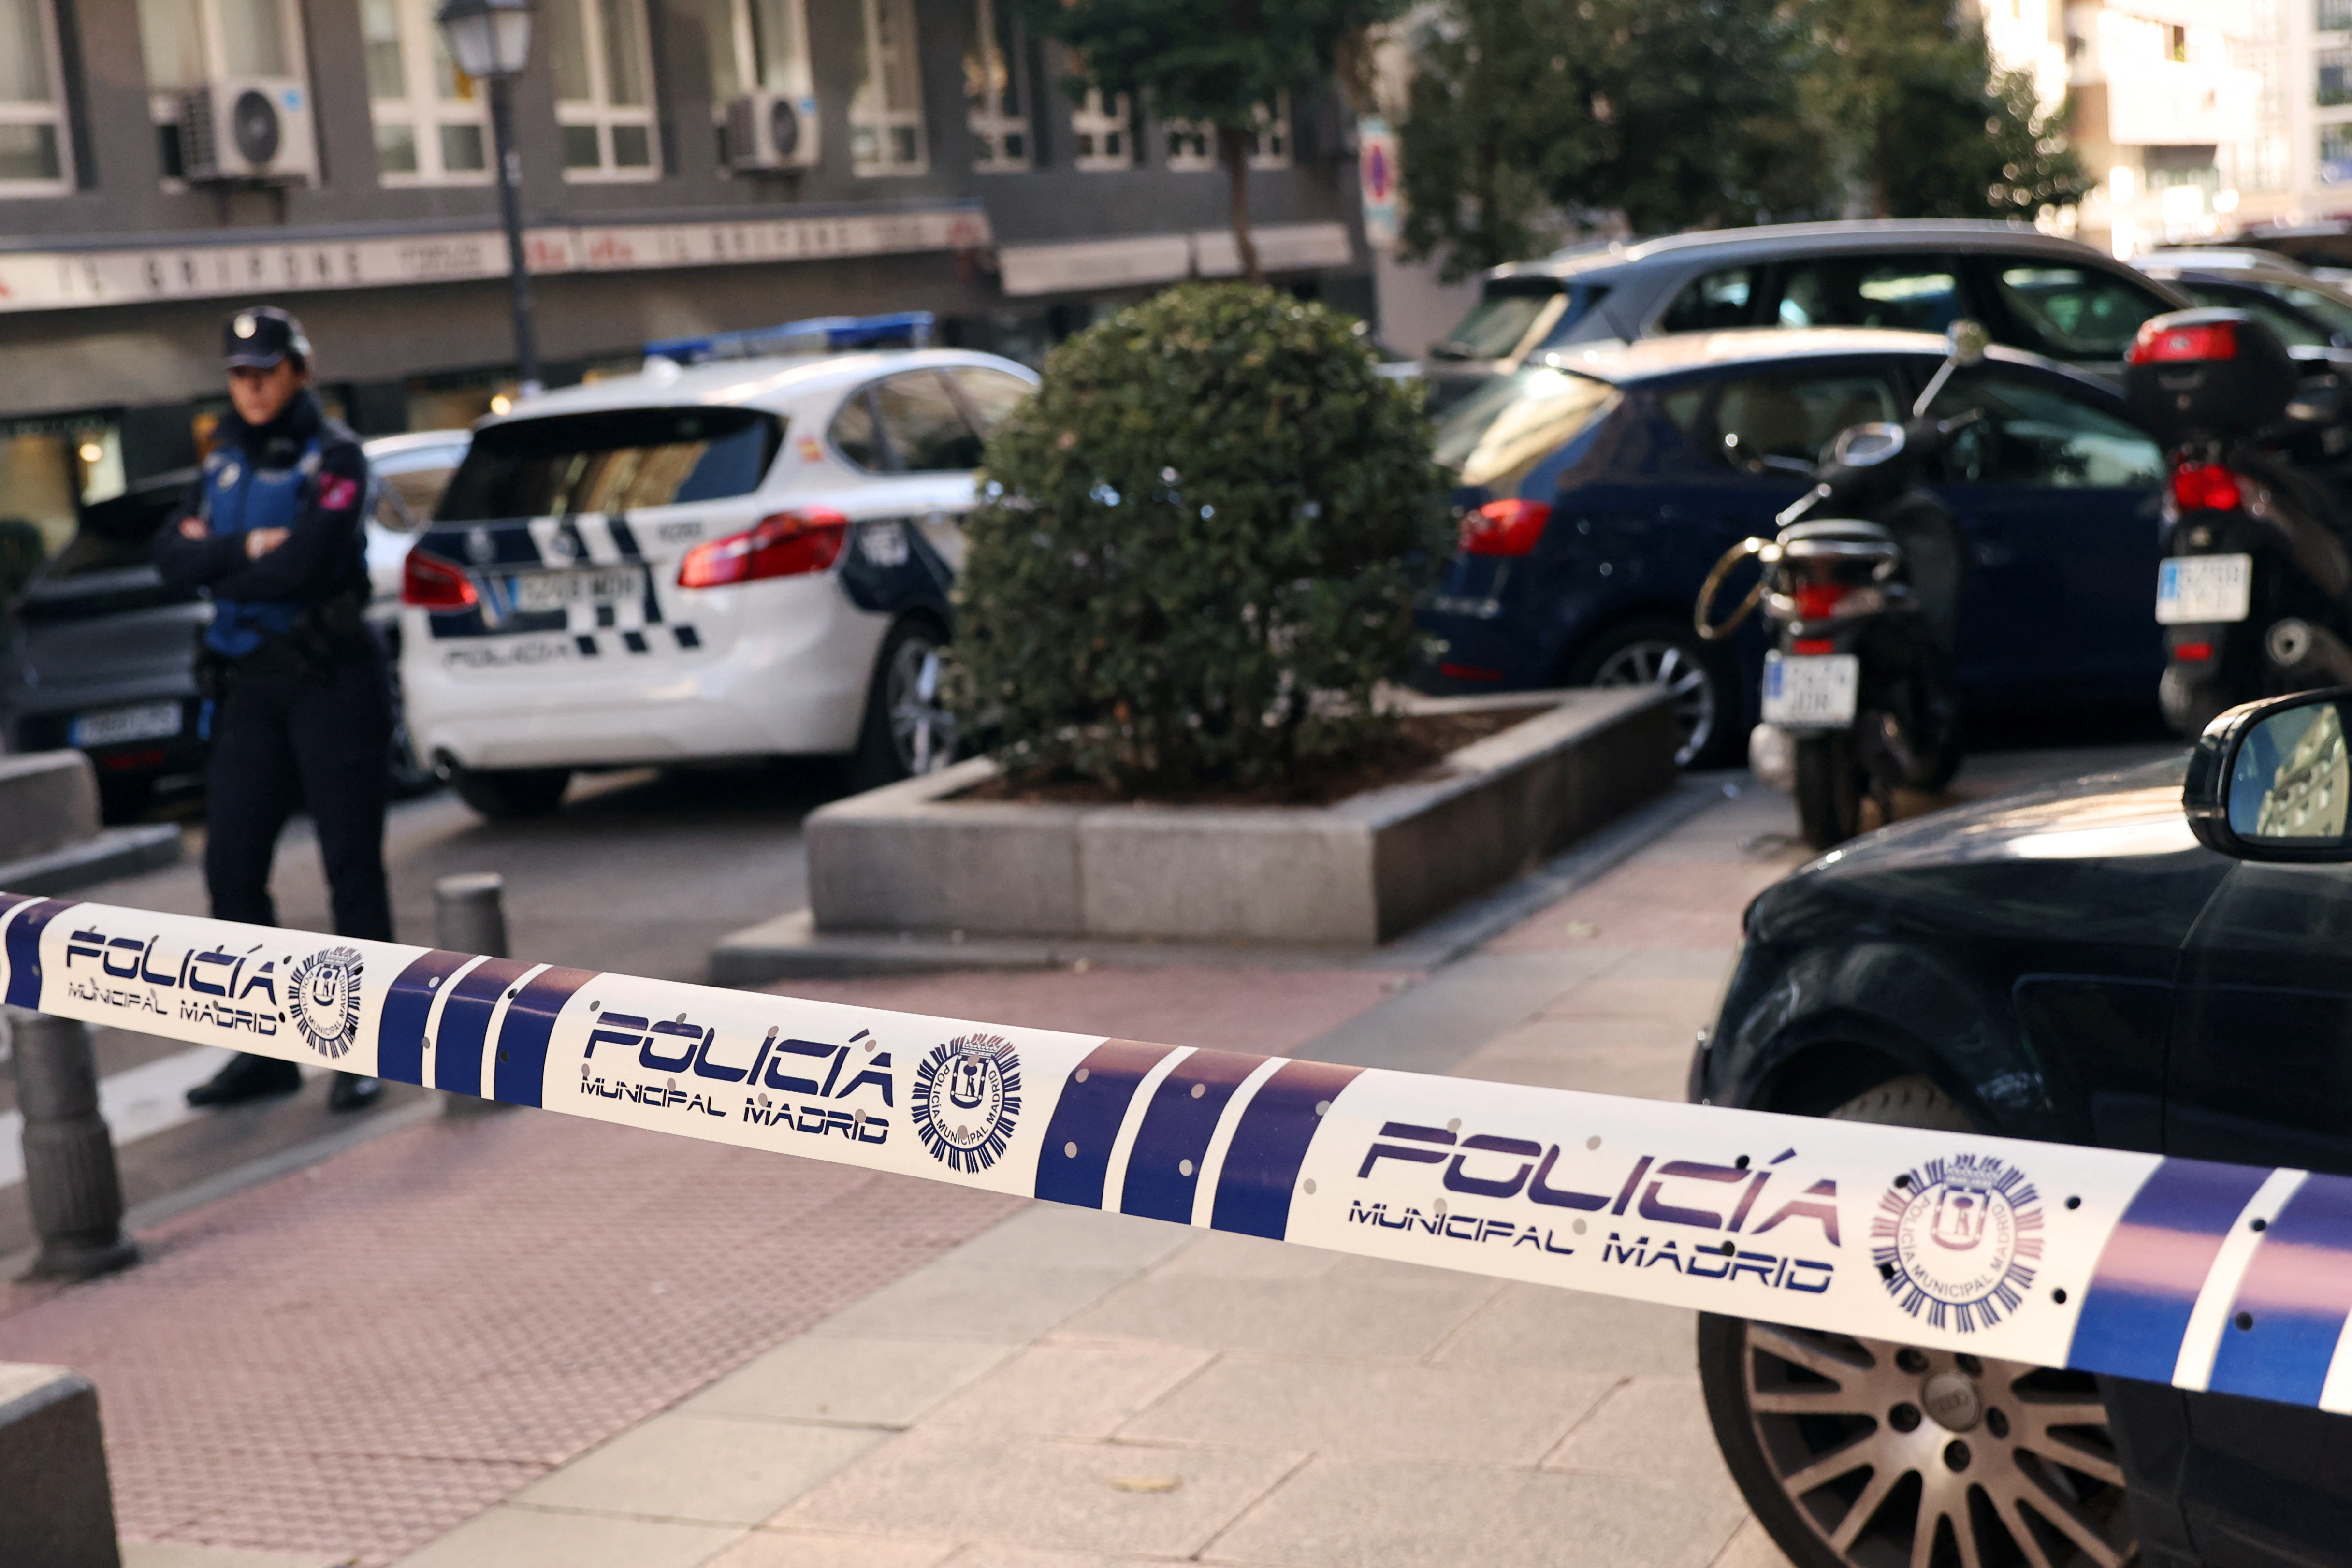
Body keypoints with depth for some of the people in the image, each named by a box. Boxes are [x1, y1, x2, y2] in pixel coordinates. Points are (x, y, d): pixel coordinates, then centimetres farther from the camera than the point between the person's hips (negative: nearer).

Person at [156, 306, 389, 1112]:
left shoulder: (332, 456, -5)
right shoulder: (224, 463, 14)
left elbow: (302, 567, -18)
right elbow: (172, 555, 2)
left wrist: (215, 568, -4)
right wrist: (246, 547, -14)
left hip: (331, 679, -6)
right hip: (249, 684, 6)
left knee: (351, 864, -2)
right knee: (231, 866, 3)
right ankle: (267, 1051, 13)